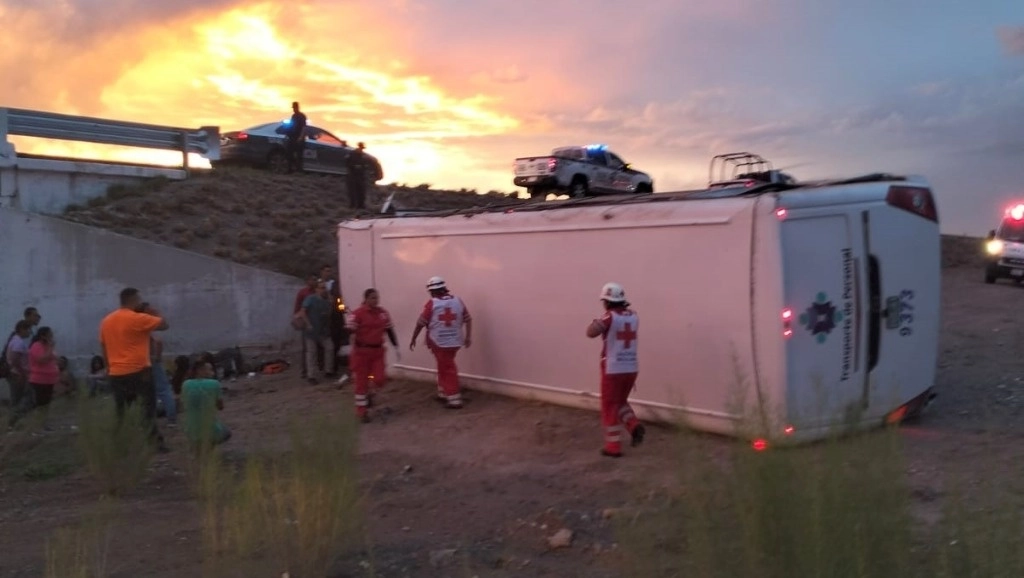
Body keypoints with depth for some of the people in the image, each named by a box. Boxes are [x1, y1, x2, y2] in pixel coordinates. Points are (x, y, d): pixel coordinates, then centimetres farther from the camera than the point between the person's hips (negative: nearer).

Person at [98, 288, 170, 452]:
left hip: (116, 374, 6)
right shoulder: (138, 318, -12)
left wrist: (109, 368, 23)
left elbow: (104, 348, 16)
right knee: (148, 408, 0)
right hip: (139, 371, -6)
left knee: (122, 412, 11)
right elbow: (164, 324, -6)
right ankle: (155, 442, -3)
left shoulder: (106, 321, 12)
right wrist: (150, 309, 5)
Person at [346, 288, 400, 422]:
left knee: (380, 379, -1)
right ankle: (361, 410, 17)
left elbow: (390, 331, 12)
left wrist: (396, 347, 11)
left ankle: (367, 394, 31)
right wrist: (352, 352, -24)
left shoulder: (383, 313, 5)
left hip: (378, 350, 5)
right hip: (362, 351, -5)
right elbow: (349, 333, -15)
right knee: (362, 381, 4)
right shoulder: (357, 314, -14)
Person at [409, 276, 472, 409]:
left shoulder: (432, 303, -9)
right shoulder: (458, 301, 3)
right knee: (444, 366, 22)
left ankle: (455, 400, 2)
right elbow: (468, 320, 5)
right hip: (455, 341, 5)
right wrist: (468, 336, 13)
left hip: (439, 342, -4)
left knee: (447, 369, 3)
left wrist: (413, 339, 5)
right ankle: (443, 393, 31)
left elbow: (421, 323, -6)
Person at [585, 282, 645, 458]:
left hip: (613, 369, -6)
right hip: (631, 368, 6)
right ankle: (634, 425, 0)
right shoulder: (633, 316, 7)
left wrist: (597, 322, -5)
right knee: (620, 402, 24)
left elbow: (591, 332, -25)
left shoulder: (610, 316, -13)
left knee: (610, 407, 6)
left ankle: (613, 446, 8)